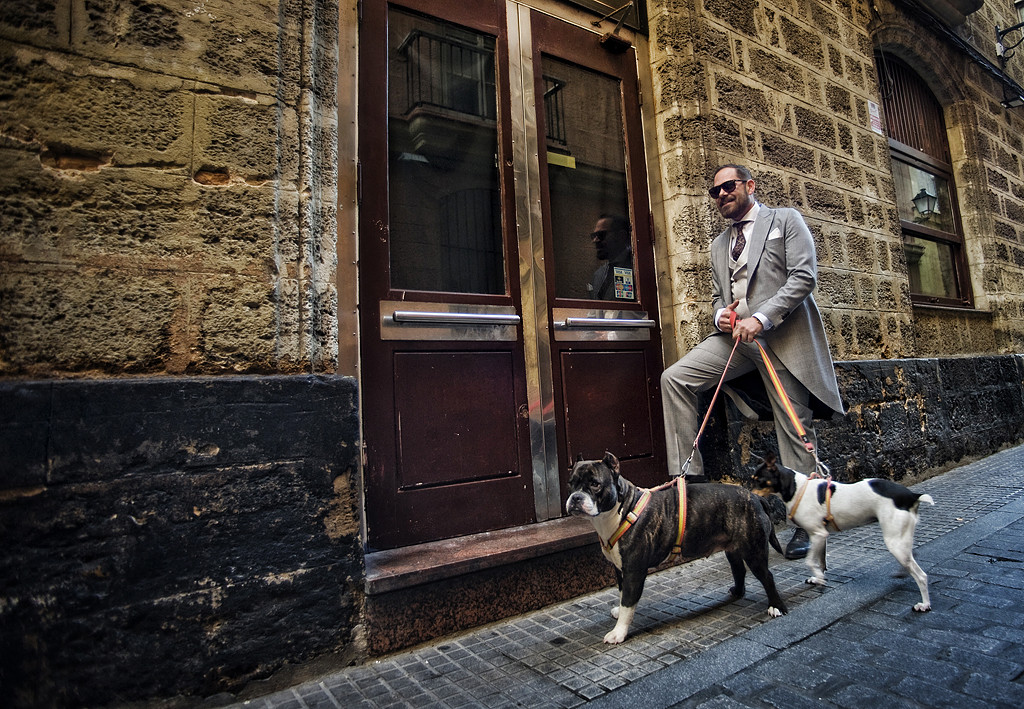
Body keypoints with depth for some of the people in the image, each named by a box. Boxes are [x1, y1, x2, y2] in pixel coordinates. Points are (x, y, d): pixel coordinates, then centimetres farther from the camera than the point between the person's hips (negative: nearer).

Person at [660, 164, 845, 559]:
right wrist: (721, 315, -1)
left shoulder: (785, 220, 7)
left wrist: (761, 318, -18)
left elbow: (804, 276, -6)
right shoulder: (719, 245, 23)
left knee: (794, 428, -2)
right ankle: (689, 475, -10)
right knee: (674, 378, -16)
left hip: (782, 335, -5)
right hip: (736, 335, 5)